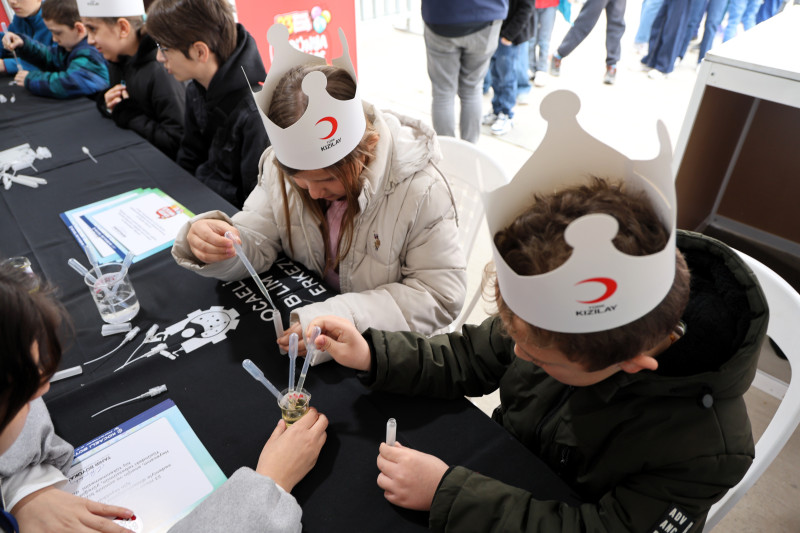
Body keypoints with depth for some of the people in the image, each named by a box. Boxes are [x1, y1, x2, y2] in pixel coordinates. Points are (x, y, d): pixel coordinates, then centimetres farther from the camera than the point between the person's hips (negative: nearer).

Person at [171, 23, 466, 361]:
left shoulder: (420, 192, -24)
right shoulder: (282, 166, -8)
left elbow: (441, 297, -22)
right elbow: (255, 247, -4)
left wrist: (344, 318, -33)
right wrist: (213, 246, -28)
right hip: (301, 316, 4)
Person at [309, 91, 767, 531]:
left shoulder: (704, 449, -33)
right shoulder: (565, 305, -22)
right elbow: (473, 359, -7)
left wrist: (445, 492, -32)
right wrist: (373, 356, -18)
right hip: (499, 478, 3)